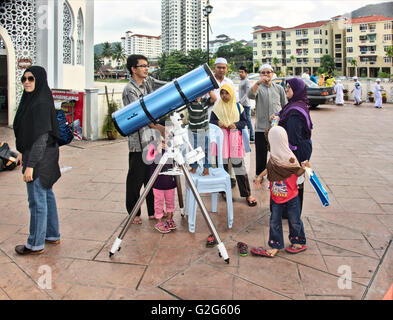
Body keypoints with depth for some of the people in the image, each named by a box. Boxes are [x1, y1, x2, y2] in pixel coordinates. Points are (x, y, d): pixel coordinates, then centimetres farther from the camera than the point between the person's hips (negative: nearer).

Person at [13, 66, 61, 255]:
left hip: (40, 158, -10)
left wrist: (30, 165, -23)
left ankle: (36, 244, 13)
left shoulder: (41, 103, -20)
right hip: (33, 153, 10)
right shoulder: (31, 99, 10)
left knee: (37, 201, 0)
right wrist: (23, 152, 21)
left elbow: (41, 137, -23)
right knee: (46, 194, 17)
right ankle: (52, 235, 31)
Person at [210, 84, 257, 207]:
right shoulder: (217, 107, 7)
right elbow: (211, 121, 10)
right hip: (221, 138, 1)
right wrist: (217, 123, -12)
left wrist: (236, 125, -11)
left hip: (235, 138, -1)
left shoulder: (238, 107, 7)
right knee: (222, 165, 3)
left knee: (239, 164, -4)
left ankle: (247, 194, 3)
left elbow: (244, 121, 9)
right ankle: (224, 190, 19)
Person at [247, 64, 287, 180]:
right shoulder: (258, 88, 5)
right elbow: (250, 95, -19)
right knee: (261, 152, 4)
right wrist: (258, 82, -33)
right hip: (261, 127, -1)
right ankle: (259, 174, 19)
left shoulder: (279, 88, 11)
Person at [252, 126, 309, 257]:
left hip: (291, 197, -5)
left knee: (294, 221, 12)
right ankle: (275, 246, 22)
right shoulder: (274, 157, -2)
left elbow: (297, 173, -10)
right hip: (276, 197, 5)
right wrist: (260, 176, 14)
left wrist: (303, 167, -26)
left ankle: (299, 242, 35)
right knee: (274, 221, 10)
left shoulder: (290, 158, -20)